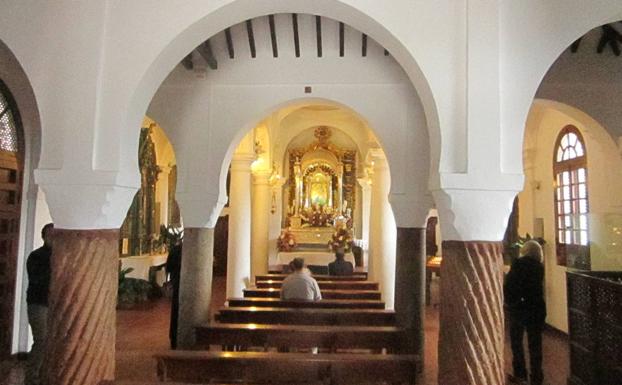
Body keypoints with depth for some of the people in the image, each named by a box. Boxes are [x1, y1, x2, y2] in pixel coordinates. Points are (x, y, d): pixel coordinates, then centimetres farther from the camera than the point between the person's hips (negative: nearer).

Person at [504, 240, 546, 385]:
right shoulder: (539, 267, 2)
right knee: (535, 343, 11)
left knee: (516, 342, 12)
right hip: (536, 308, 3)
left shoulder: (518, 264, -9)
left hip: (518, 308, -3)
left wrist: (509, 301, 2)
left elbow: (508, 286, -11)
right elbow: (538, 287, 10)